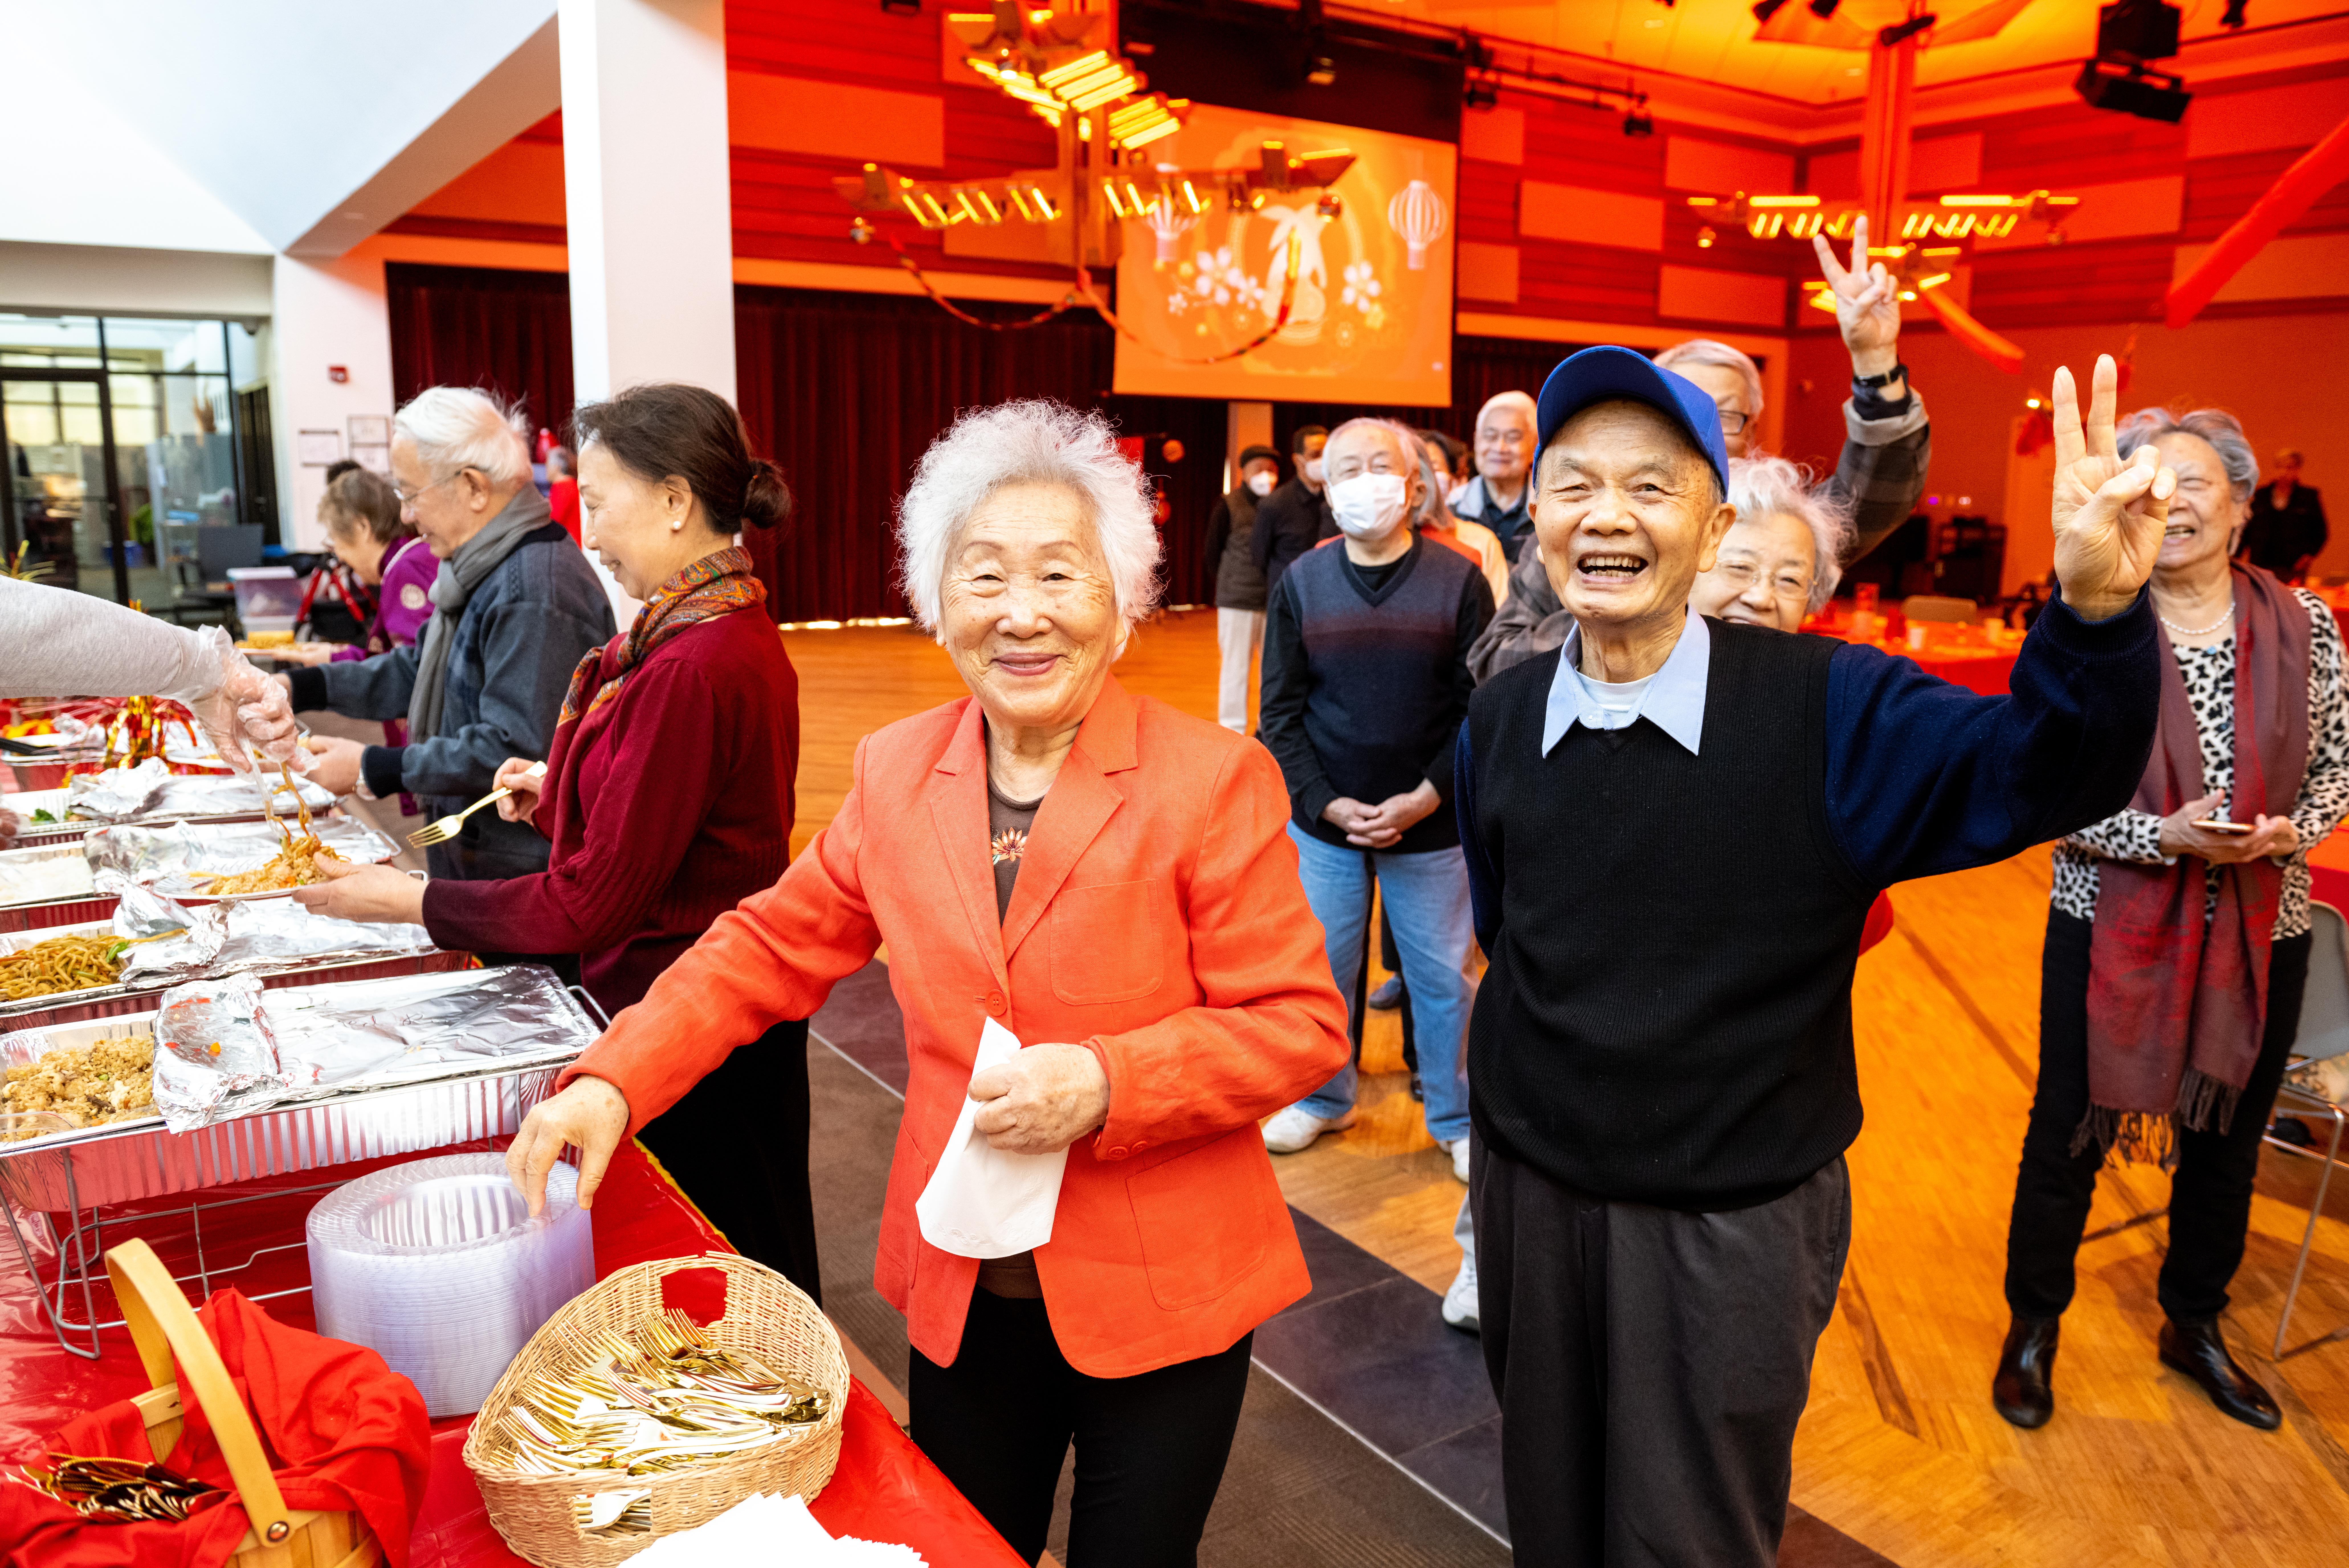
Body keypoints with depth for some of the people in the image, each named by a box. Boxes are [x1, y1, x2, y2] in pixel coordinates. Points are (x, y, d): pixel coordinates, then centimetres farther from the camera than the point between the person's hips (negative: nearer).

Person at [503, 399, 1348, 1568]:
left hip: (1161, 1295, -3)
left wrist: (1102, 1083, -26)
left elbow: (1302, 1025, -13)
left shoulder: (1214, 780, -14)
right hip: (962, 1289, 4)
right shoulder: (896, 772, -1)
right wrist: (610, 1083, -6)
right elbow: (769, 948, 6)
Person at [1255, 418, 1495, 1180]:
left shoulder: (1459, 581, -5)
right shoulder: (1300, 584, 1)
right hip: (1323, 823, 2)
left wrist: (1425, 799, -14)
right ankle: (1323, 1098, 35)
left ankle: (1457, 1119, 27)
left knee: (1441, 975, 9)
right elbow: (1280, 712, 1)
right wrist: (1328, 803, -9)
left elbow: (1482, 710, -6)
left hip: (1430, 826, -2)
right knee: (1321, 966, 14)